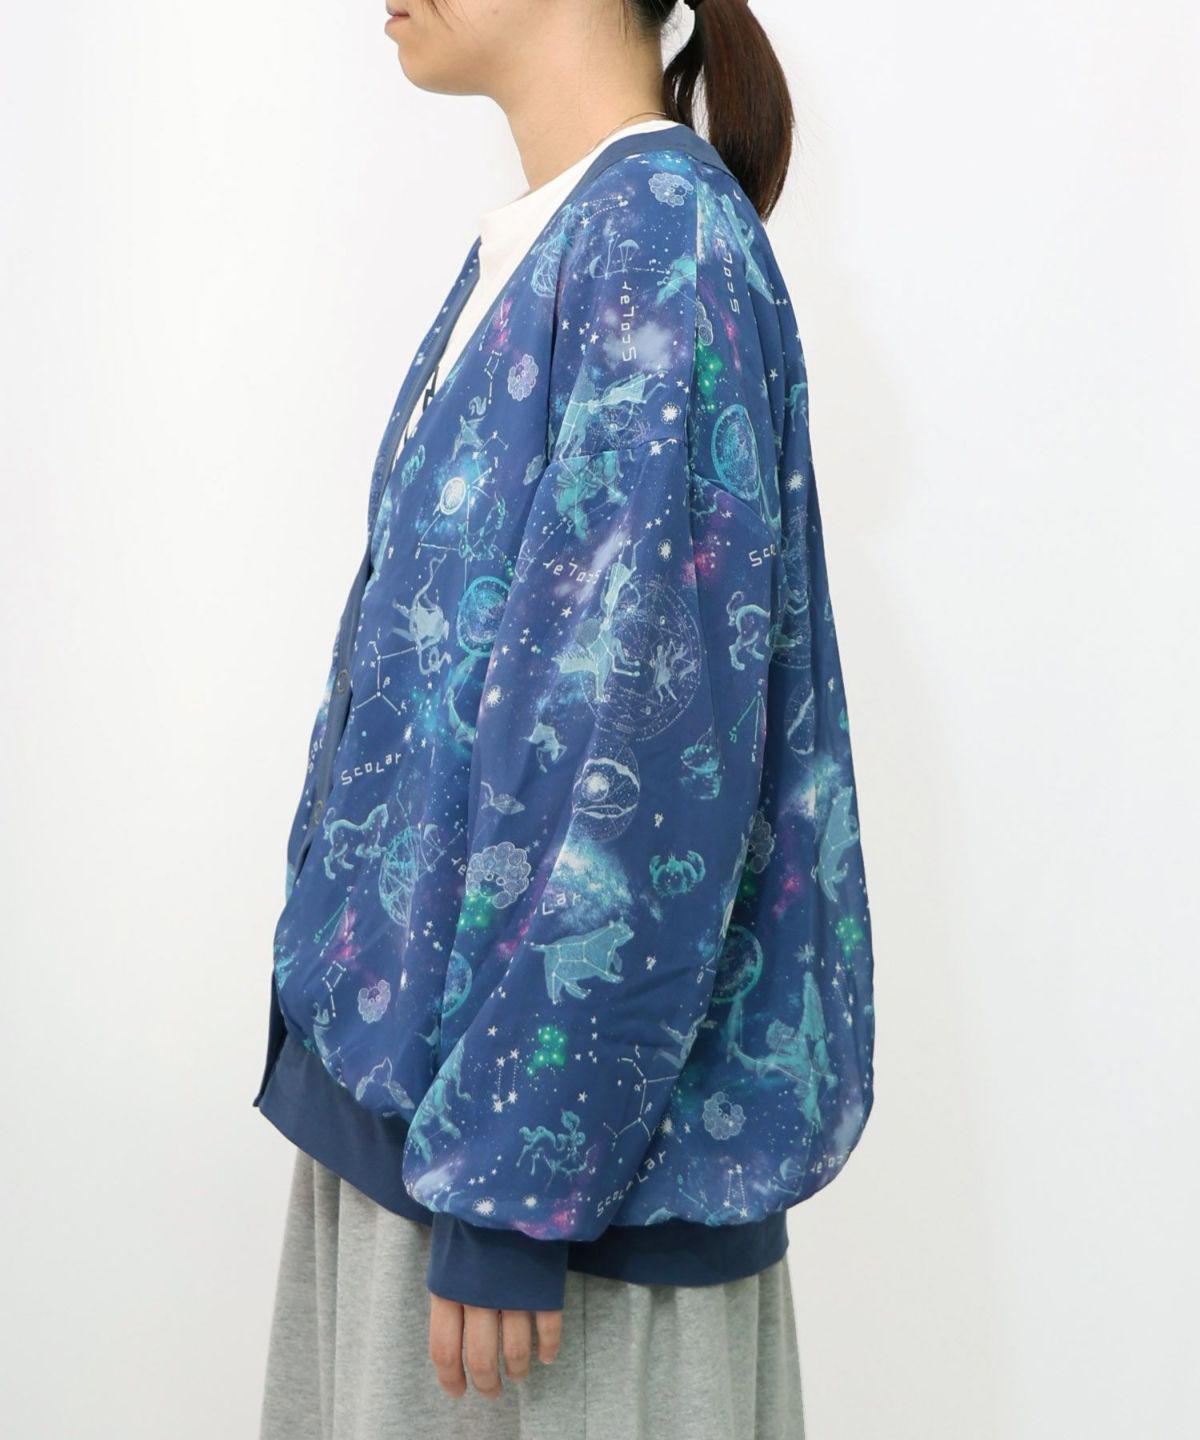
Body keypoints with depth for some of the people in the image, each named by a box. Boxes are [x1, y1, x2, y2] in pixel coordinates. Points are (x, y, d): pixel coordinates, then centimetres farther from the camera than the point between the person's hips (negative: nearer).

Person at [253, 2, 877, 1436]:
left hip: (559, 1079, -8)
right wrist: (369, 1025, 17)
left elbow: (639, 741, -22)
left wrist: (512, 1176, -21)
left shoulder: (659, 240, -16)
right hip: (410, 1052, 8)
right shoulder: (523, 253, 10)